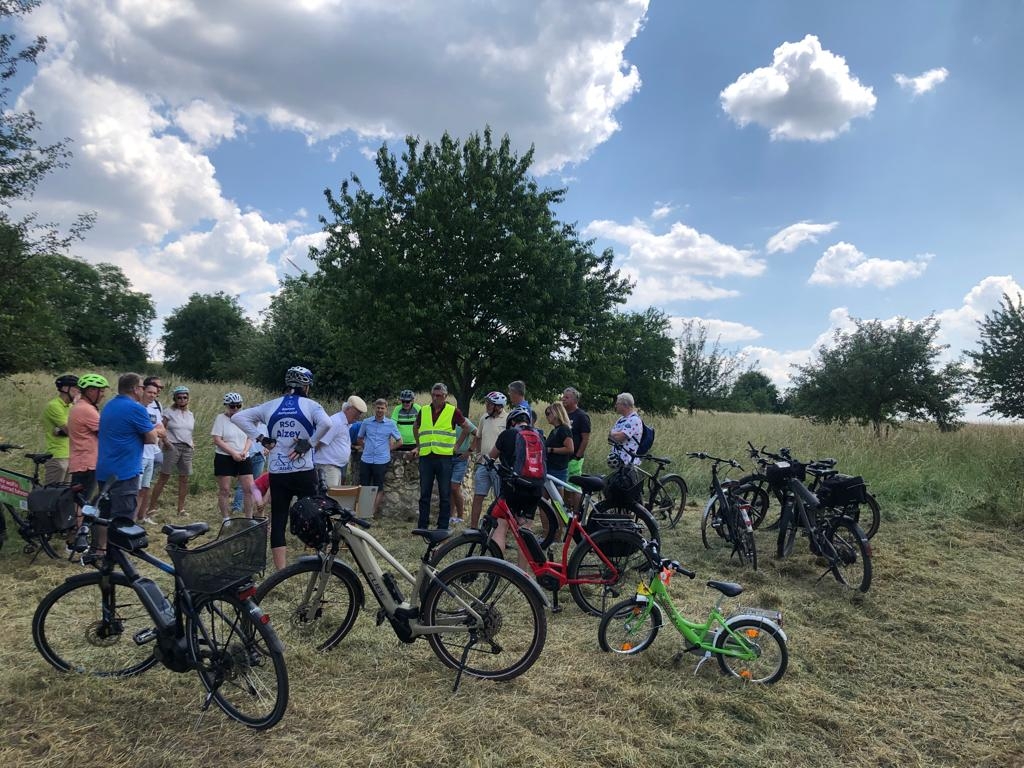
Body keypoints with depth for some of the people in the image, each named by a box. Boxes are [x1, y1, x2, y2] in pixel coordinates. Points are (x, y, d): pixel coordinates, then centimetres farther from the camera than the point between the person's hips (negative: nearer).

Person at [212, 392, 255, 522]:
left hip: (243, 458, 4)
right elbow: (217, 440, -11)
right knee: (225, 490, 1)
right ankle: (226, 519, 11)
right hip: (224, 458, -4)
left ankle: (249, 519, 8)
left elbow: (249, 438, 9)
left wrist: (244, 451, -9)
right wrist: (233, 453, -17)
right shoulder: (221, 418, -4)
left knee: (249, 488, -2)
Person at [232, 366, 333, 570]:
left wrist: (261, 438, 3)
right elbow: (326, 423, -24)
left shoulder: (270, 406, 7)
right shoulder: (310, 405, -4)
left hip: (277, 473, 3)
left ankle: (281, 572, 8)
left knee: (278, 521, 7)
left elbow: (238, 417, 5)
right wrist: (310, 442, -11)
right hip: (304, 473, -3)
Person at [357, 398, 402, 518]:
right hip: (366, 459, 1)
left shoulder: (391, 424, 0)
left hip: (382, 460, -1)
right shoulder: (366, 422, 5)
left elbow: (399, 441, 8)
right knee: (363, 486, 4)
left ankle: (372, 513, 14)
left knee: (378, 488, 5)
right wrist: (366, 448, 8)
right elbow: (360, 438, 19)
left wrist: (388, 449, 1)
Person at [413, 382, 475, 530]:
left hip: (444, 458, -3)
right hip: (425, 457, 3)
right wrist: (419, 445, 21)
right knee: (424, 494, 7)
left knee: (445, 495, 3)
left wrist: (457, 445, 8)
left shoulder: (453, 411, -1)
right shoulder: (424, 410, 9)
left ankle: (443, 527, 10)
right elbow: (415, 427, 27)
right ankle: (422, 526, 15)